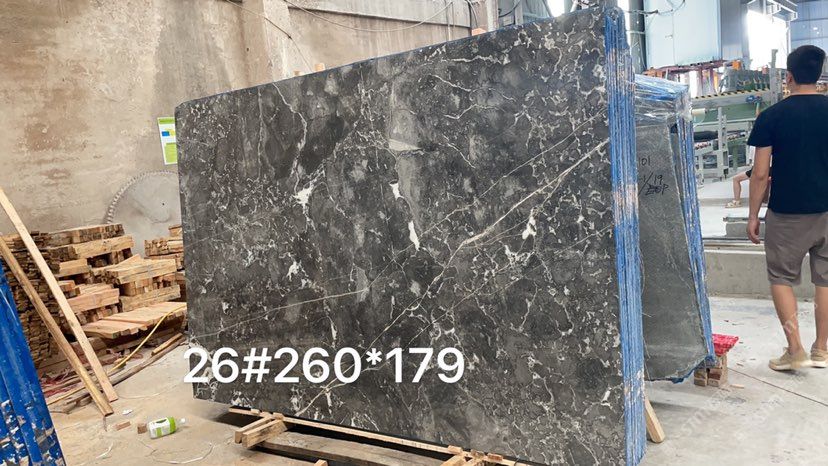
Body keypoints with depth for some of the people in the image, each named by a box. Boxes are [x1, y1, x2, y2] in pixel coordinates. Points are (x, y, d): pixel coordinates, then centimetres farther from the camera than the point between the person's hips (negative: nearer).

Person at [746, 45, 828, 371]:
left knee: (782, 278, 10)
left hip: (787, 212, -3)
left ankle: (795, 350, 5)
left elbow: (760, 173, -9)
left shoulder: (771, 117, -9)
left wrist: (753, 215, 0)